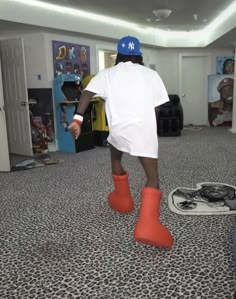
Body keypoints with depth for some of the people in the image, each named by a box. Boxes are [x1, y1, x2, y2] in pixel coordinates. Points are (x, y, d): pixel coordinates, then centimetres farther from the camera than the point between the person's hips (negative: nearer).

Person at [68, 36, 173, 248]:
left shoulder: (108, 73, 14)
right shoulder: (151, 74, 16)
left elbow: (88, 93, -2)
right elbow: (156, 108, 14)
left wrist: (78, 119, -8)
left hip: (119, 127, 1)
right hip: (144, 127, -1)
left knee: (115, 158, 31)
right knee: (153, 177, 0)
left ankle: (123, 200, 42)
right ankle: (148, 225, -18)